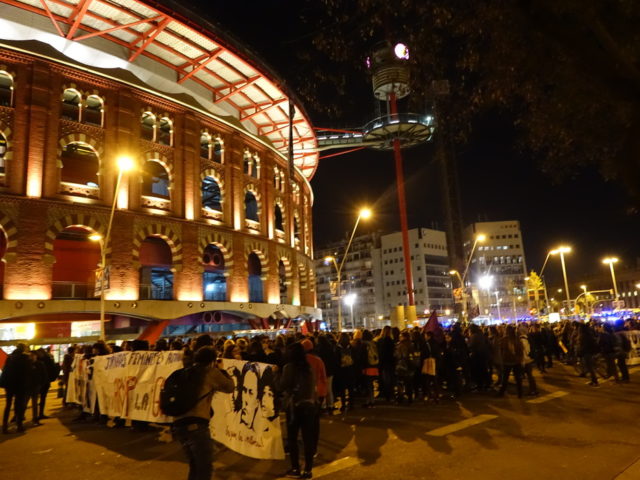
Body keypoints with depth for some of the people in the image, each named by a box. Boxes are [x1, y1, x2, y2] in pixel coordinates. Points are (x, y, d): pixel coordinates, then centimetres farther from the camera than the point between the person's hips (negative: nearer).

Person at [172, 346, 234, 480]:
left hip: (178, 425, 7)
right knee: (205, 469, 0)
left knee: (195, 466, 21)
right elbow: (229, 387, 9)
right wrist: (220, 370, 22)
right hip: (196, 425, -7)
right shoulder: (211, 372, 1)